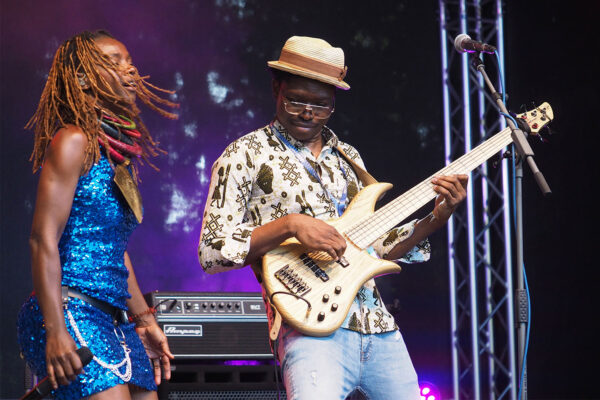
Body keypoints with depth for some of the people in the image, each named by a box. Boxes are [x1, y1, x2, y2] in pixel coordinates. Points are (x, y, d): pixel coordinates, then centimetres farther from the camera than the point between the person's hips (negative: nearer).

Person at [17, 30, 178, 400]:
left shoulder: (119, 154, 18)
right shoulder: (73, 141, -7)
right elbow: (44, 239, -15)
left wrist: (145, 320, 23)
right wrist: (55, 331, -22)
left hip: (114, 321, 9)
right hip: (72, 313, -9)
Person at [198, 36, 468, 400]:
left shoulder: (348, 158, 19)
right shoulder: (246, 156, 1)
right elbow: (211, 251, -7)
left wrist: (435, 220, 6)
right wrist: (290, 224, -18)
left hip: (381, 329, 7)